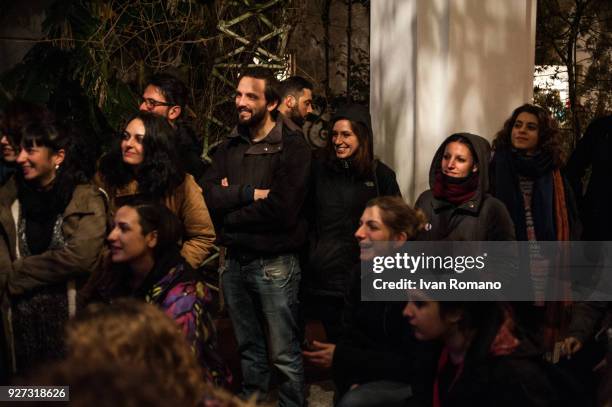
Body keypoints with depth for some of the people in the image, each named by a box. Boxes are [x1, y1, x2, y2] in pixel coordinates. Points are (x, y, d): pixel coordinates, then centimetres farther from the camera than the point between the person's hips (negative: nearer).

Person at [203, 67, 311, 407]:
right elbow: (210, 197, -4)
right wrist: (250, 193, -17)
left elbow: (281, 210, -19)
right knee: (249, 350, 17)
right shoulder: (228, 148, 10)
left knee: (284, 355, 1)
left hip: (274, 263, -5)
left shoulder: (293, 147, -8)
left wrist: (230, 206, -9)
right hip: (234, 261, 6)